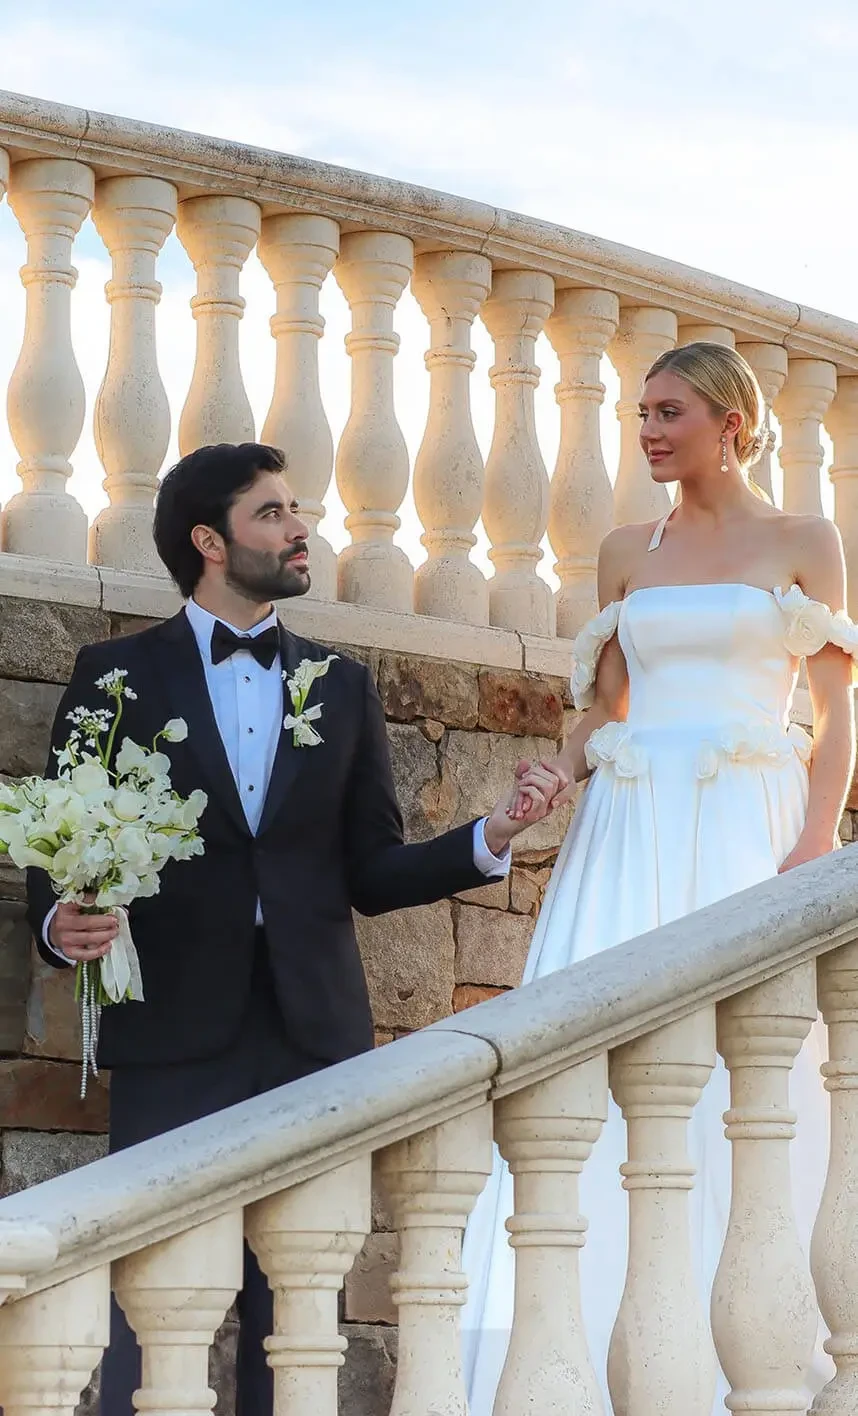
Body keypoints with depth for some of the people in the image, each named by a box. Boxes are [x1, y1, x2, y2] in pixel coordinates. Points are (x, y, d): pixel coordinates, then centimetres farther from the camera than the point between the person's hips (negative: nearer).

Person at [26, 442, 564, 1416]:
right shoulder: (116, 676, 7)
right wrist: (61, 925, -16)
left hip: (313, 1034, 3)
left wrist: (490, 839, -3)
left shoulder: (343, 688, 16)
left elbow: (373, 874, 13)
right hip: (174, 1037, -3)